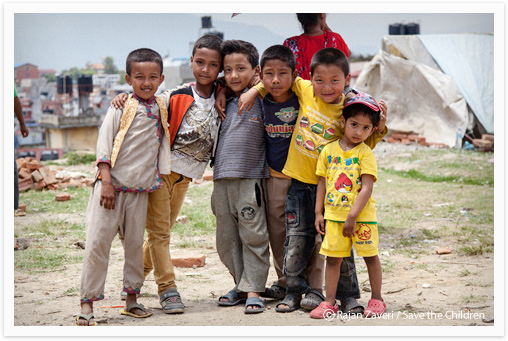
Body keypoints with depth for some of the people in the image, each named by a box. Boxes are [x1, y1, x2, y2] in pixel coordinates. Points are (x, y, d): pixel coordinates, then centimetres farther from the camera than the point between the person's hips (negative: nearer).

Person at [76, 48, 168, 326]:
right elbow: (104, 142, -7)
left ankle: (132, 298, 20)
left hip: (140, 189, 4)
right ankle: (87, 303, -1)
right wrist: (107, 181, -14)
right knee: (97, 242, -6)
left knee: (135, 243, 8)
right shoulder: (122, 107, -4)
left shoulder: (161, 107, 9)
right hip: (112, 185, -4)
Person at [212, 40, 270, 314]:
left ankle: (253, 290, 1)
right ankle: (241, 284, 21)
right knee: (226, 238, 9)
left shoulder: (262, 100, -2)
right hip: (222, 178, 6)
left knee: (253, 236, -4)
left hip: (250, 178, -5)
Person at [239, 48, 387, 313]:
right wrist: (255, 90, 7)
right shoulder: (305, 90, -4)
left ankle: (348, 294, 14)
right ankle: (294, 291, 21)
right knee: (297, 241, 7)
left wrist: (379, 128, -19)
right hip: (299, 182, 2)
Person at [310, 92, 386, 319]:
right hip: (334, 214, 3)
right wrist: (319, 212, 5)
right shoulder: (329, 151, 5)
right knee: (333, 257, 4)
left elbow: (367, 188, -13)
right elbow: (322, 183, 10)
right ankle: (329, 302, 11)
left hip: (362, 215, -3)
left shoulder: (366, 154, -7)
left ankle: (376, 299, 18)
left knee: (370, 256, 5)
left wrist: (352, 216, -18)